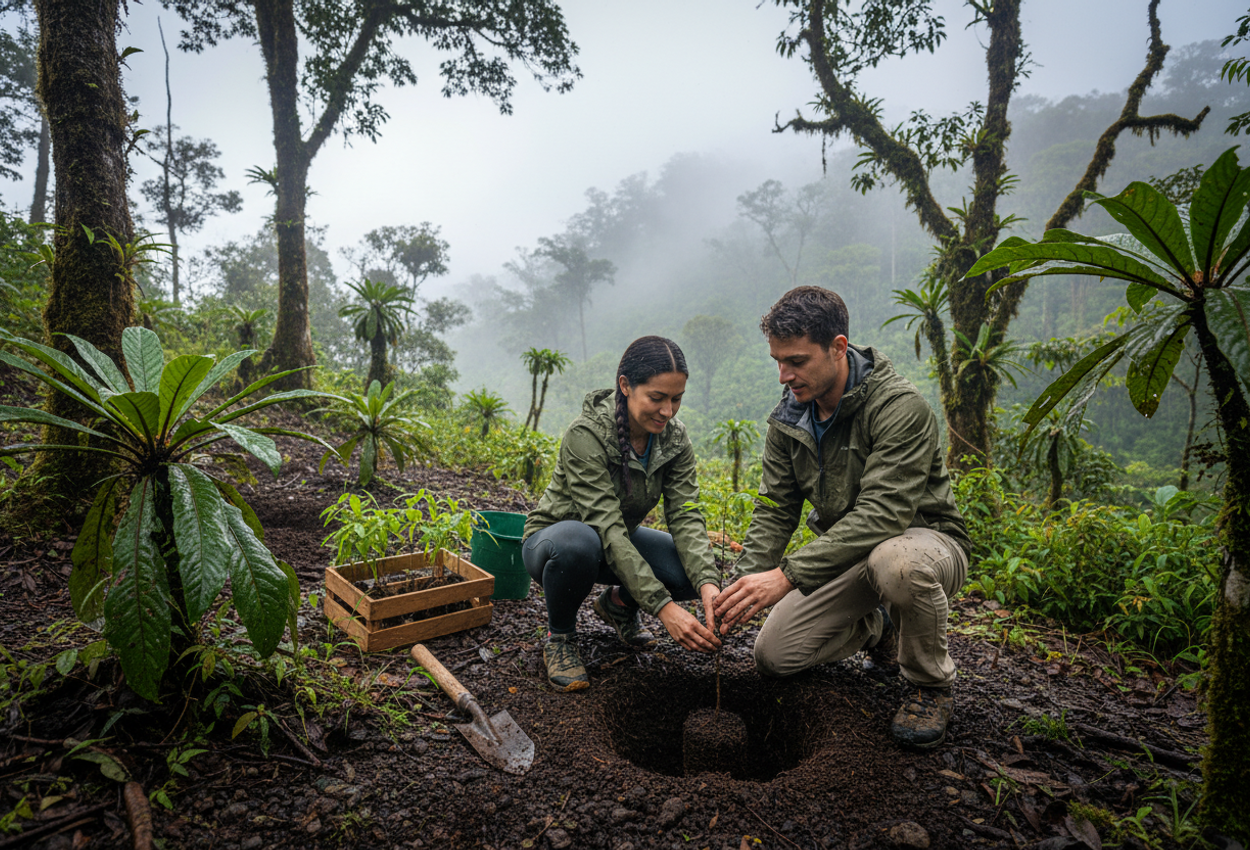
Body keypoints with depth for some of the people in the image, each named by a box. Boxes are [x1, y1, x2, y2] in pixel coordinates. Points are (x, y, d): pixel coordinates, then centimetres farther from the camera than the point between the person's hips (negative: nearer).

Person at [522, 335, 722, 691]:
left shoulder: (674, 438, -13)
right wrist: (663, 607, -41)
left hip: (621, 540, 5)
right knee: (577, 542, -41)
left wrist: (709, 584, -36)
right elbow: (607, 530, -36)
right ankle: (559, 637, -9)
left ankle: (617, 603, 12)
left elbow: (685, 517, -18)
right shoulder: (587, 435, -31)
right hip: (552, 539, -5)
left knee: (695, 571, -20)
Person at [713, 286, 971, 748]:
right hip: (846, 552, 6)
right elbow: (775, 510, -5)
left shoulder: (901, 407, -27)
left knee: (897, 562, -42)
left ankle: (930, 684, -9)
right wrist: (745, 583, -21)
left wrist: (787, 574, -42)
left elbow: (881, 514, -36)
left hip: (925, 540, -5)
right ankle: (878, 628, 23)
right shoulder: (788, 417, -5)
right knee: (773, 656, -4)